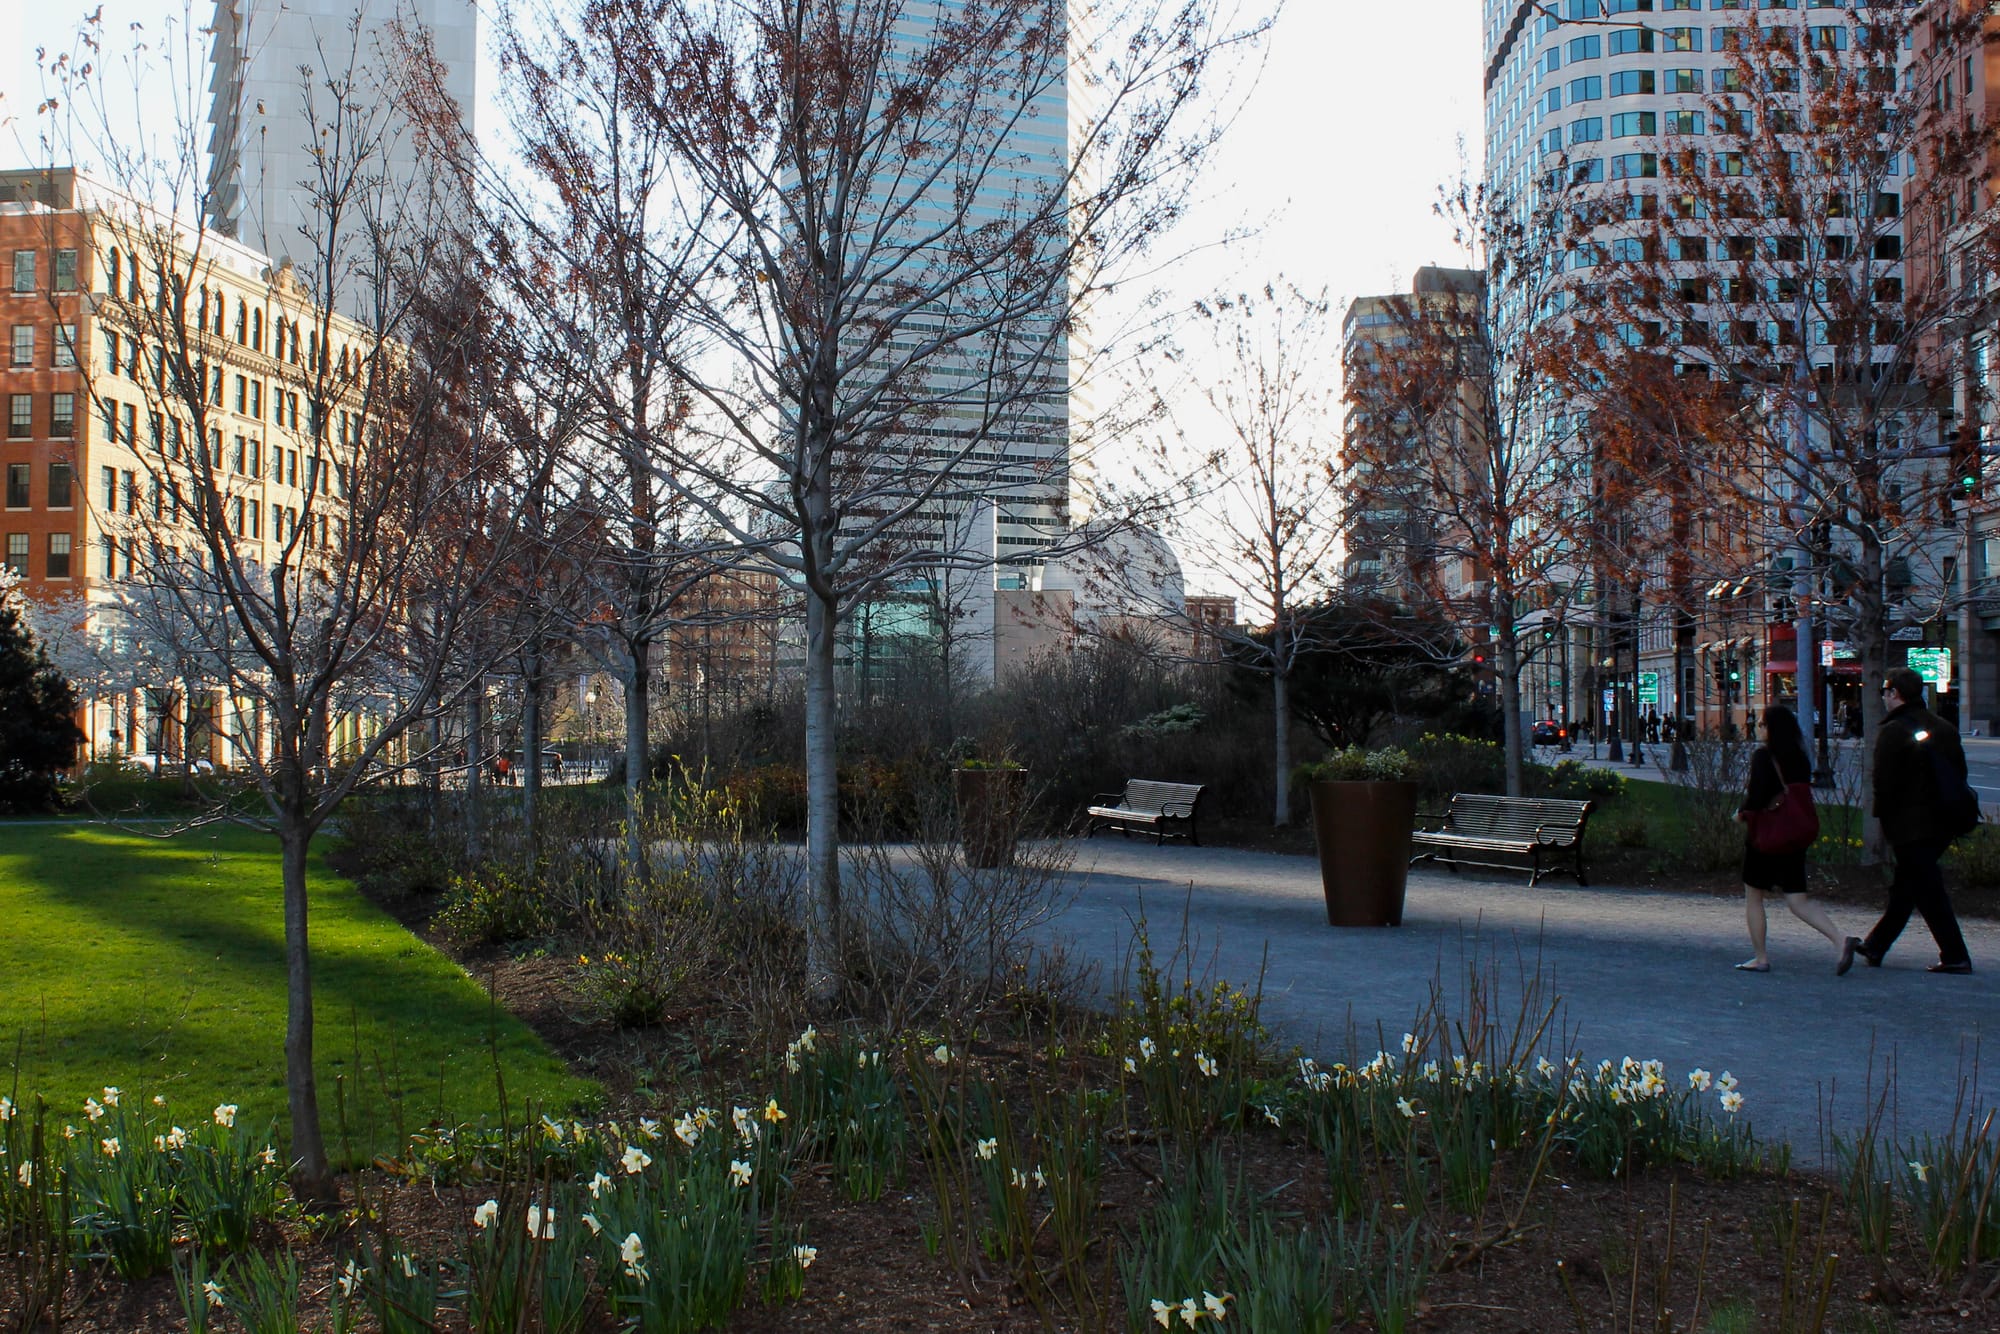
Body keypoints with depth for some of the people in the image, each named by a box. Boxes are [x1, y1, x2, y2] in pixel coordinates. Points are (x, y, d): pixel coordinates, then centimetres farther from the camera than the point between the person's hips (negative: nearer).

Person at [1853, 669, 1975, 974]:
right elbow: (1959, 773, 14)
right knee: (1905, 887, 16)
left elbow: (1884, 782, -16)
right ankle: (1876, 946, 26)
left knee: (1929, 891, -4)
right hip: (1941, 823, 8)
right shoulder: (1944, 728, 10)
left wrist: (1882, 819, -5)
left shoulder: (1892, 731, -12)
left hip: (1909, 824, -8)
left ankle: (1955, 956, -6)